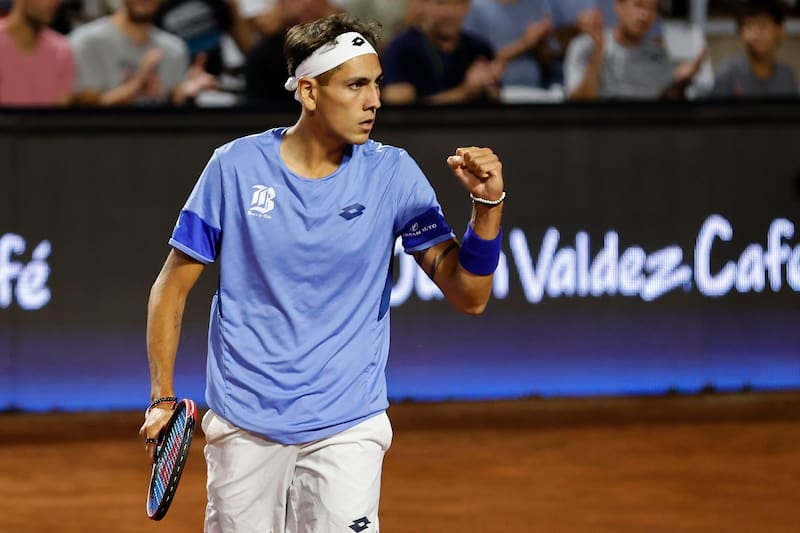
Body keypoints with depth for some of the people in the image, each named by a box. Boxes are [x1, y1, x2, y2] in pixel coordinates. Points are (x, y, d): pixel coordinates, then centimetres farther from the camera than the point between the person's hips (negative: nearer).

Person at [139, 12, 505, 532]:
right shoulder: (236, 167, -3)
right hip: (243, 425, 0)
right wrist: (163, 399, -1)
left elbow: (469, 296, -6)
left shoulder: (393, 174, -2)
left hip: (347, 426, 0)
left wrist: (487, 204, -20)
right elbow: (173, 286, 5)